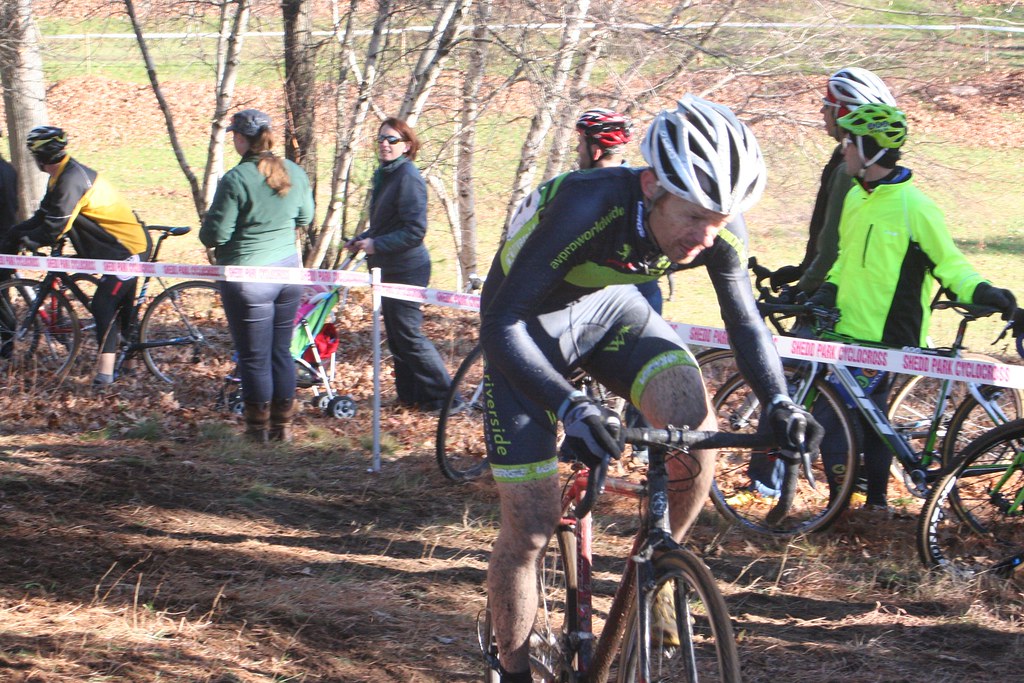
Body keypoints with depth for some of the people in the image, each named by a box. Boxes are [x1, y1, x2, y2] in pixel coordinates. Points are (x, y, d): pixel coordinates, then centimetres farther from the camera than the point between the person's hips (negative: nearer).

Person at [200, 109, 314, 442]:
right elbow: (305, 218, 15)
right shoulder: (294, 173, 1)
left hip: (248, 275, -6)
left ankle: (258, 427, 12)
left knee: (254, 358, 5)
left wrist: (207, 234, 7)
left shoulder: (235, 180, -18)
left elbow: (215, 235, -15)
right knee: (282, 352, 15)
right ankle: (283, 425, 20)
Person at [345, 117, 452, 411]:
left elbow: (414, 230, -22)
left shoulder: (408, 177, -17)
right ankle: (410, 394, 20)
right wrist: (362, 240, 8)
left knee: (408, 334, -7)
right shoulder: (384, 175, 12)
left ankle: (443, 397, -1)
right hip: (389, 268, 9)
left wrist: (377, 245, -22)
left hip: (406, 270, -9)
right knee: (395, 335, 13)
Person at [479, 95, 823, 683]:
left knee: (695, 422, -24)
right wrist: (573, 408, -50)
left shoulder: (720, 230, -23)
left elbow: (746, 322, -6)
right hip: (528, 326, -4)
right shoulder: (588, 205, -39)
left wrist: (779, 403, -24)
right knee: (530, 527, -7)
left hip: (610, 308, 4)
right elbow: (502, 323, -37)